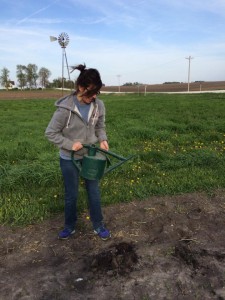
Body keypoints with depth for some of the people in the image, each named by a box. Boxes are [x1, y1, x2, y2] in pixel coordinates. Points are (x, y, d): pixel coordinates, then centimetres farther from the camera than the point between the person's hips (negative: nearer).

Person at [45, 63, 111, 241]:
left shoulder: (99, 105, -10)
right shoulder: (65, 108, -22)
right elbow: (50, 133, -13)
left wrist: (102, 140, -13)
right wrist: (70, 144, -21)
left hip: (91, 155, 3)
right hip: (69, 158, -3)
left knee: (94, 192, 13)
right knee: (71, 195, 13)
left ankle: (98, 226, 33)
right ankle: (70, 226, 37)